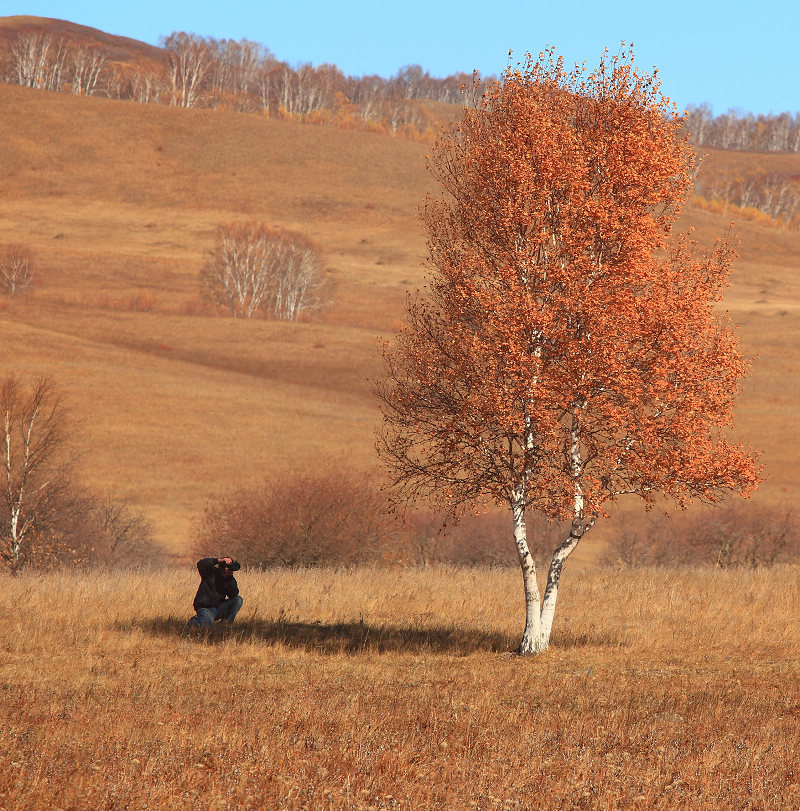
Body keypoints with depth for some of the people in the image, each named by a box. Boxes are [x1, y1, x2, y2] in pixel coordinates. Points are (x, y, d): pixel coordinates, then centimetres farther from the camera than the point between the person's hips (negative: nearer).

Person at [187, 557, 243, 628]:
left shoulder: (230, 580, 2)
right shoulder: (210, 573, -8)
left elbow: (234, 595, -13)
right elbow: (200, 564, -29)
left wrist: (230, 579, -24)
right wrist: (219, 560, -34)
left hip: (218, 607, 5)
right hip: (205, 607, -5)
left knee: (238, 600, -12)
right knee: (206, 624, -34)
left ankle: (226, 622, -7)